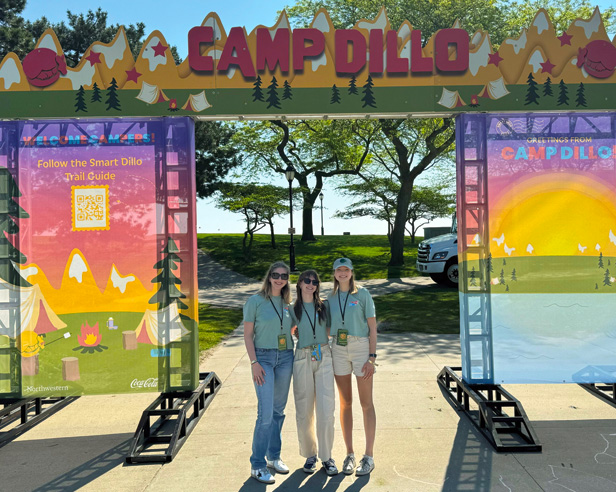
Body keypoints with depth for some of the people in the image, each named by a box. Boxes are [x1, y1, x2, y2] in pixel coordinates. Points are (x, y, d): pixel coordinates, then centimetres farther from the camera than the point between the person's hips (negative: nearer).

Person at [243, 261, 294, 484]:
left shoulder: (287, 303, 8)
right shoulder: (255, 301, -6)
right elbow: (247, 335, -6)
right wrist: (254, 362, -13)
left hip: (286, 357, 5)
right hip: (263, 358, -5)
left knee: (279, 411, 13)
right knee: (266, 413, -9)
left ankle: (273, 456, 27)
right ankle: (257, 465, 5)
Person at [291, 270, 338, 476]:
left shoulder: (323, 306, 8)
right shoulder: (293, 309, 4)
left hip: (324, 358, 1)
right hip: (302, 360, -1)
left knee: (326, 409, -3)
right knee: (304, 411, 5)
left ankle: (326, 456, 12)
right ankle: (309, 454, 22)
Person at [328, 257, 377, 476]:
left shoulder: (362, 294, -3)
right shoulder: (331, 298, 9)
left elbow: (373, 327, -5)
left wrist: (372, 357, -11)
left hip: (361, 347, -4)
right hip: (338, 349, 4)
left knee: (366, 403, 2)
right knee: (345, 403, 9)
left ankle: (369, 456, 13)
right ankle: (349, 454, 20)